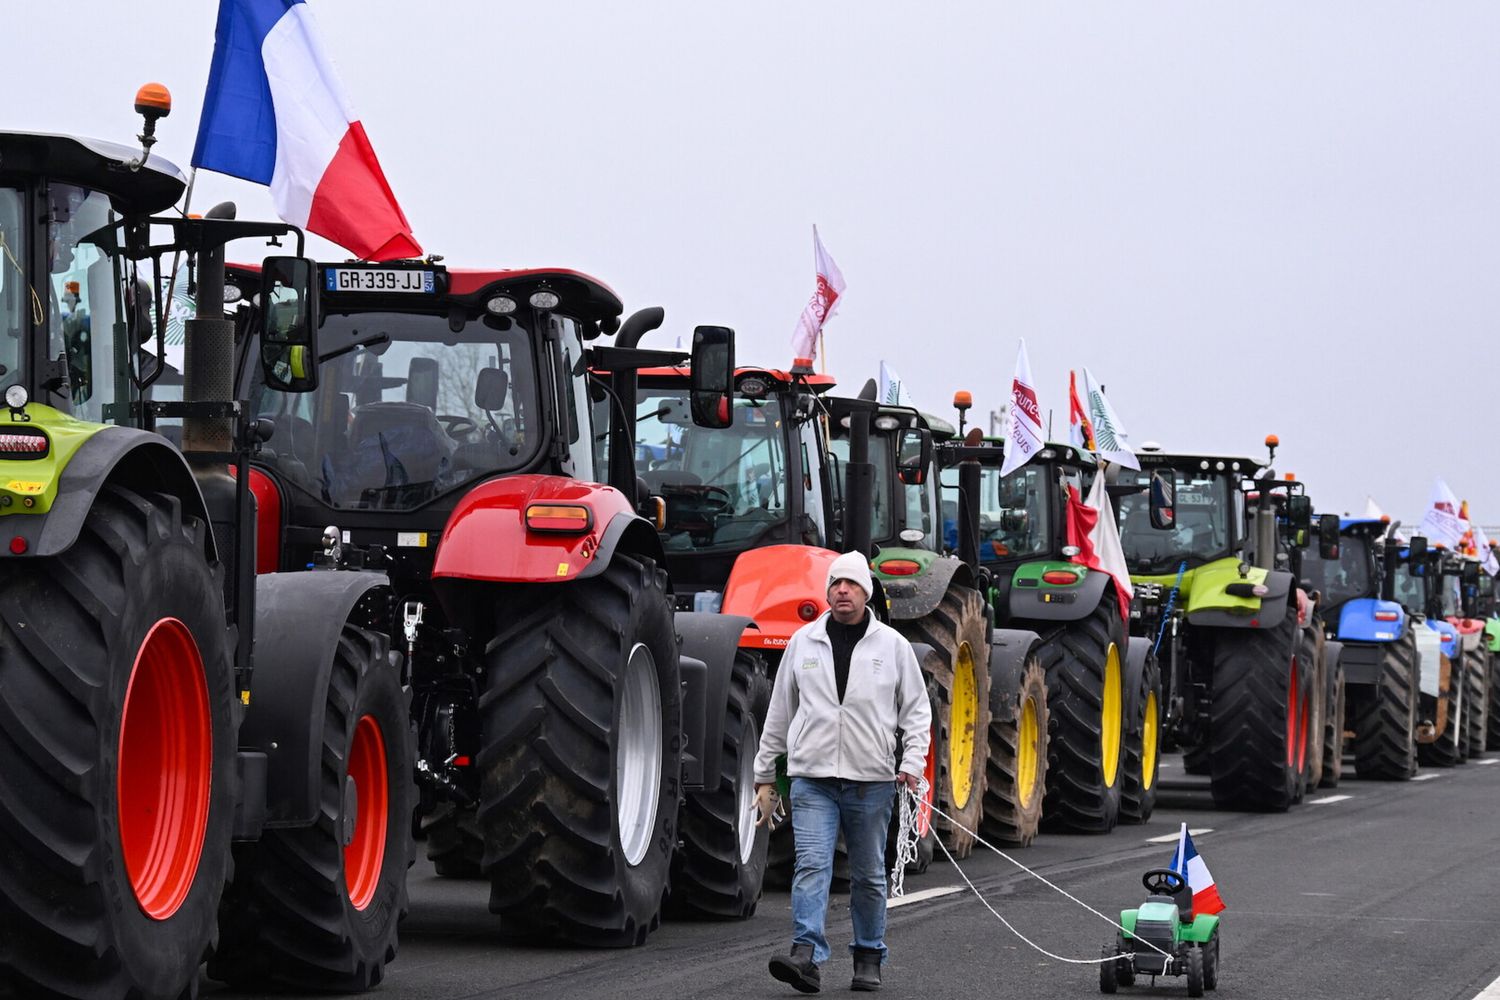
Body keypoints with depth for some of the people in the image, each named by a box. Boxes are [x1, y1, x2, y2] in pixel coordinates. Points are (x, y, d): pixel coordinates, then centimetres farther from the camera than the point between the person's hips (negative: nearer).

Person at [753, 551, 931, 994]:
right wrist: (765, 775, 11)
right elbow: (779, 713, 12)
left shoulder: (892, 645, 4)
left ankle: (868, 959, 22)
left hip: (872, 781, 0)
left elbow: (917, 710, 7)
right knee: (811, 865, -14)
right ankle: (806, 956, -21)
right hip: (812, 778, 0)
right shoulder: (803, 642, 7)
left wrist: (912, 763, -7)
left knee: (869, 875, 10)